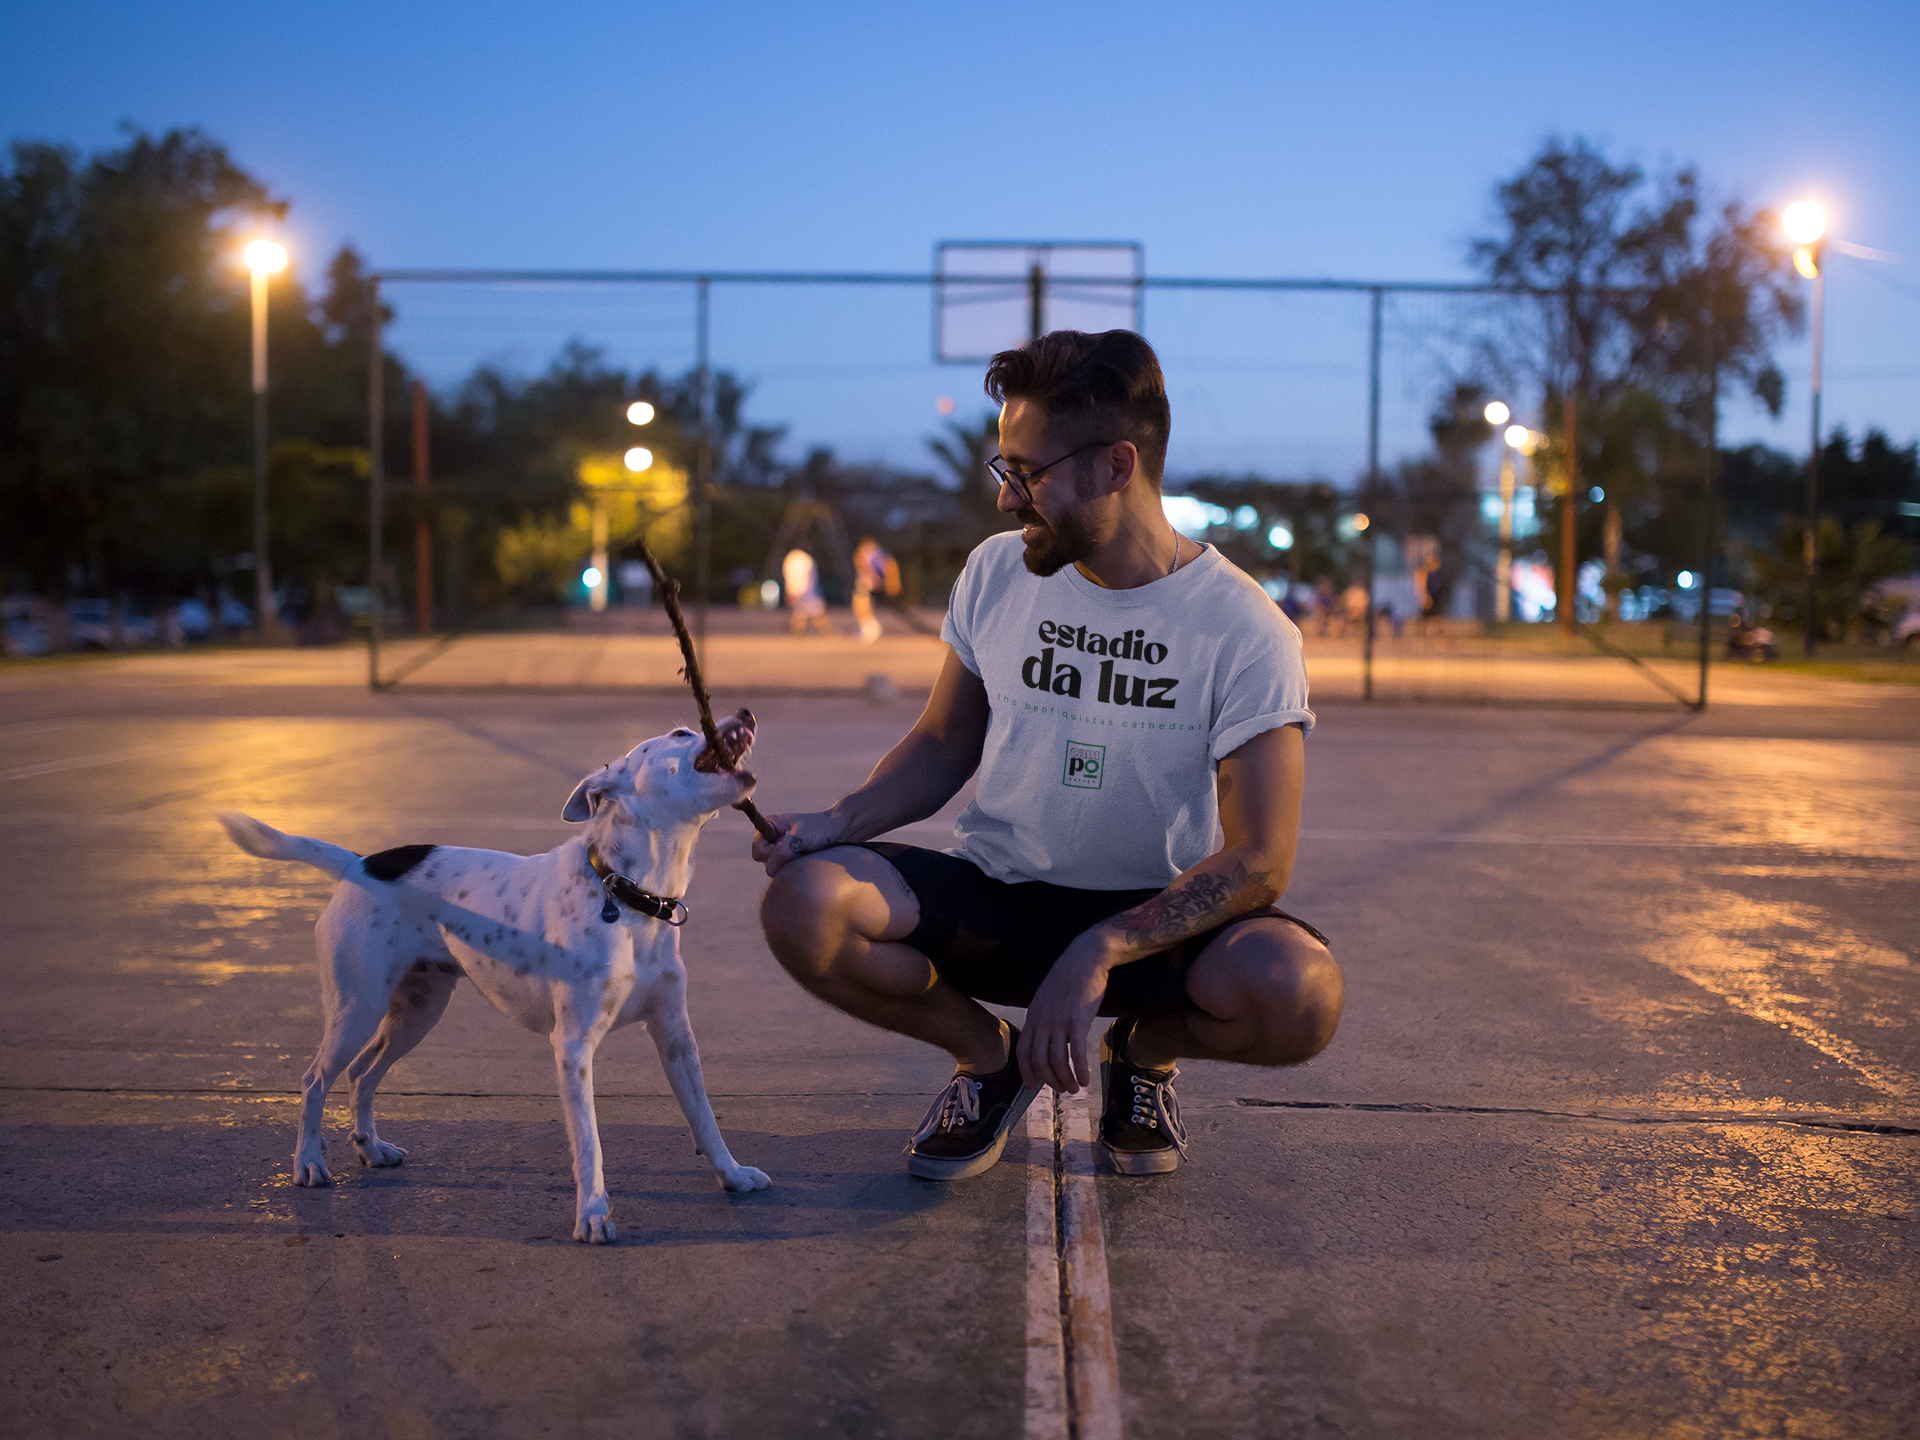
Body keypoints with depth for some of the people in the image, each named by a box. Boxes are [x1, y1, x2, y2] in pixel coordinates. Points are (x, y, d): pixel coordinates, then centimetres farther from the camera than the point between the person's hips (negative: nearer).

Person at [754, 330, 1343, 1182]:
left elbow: (1259, 861, -18)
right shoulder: (997, 575, -1)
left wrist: (1098, 952, -30)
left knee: (1299, 995, -35)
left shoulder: (1244, 631, -14)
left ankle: (1144, 1049, 5)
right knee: (804, 904, -26)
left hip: (1154, 916, -2)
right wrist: (838, 821, -10)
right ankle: (989, 1054, 5)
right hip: (992, 898, 3)